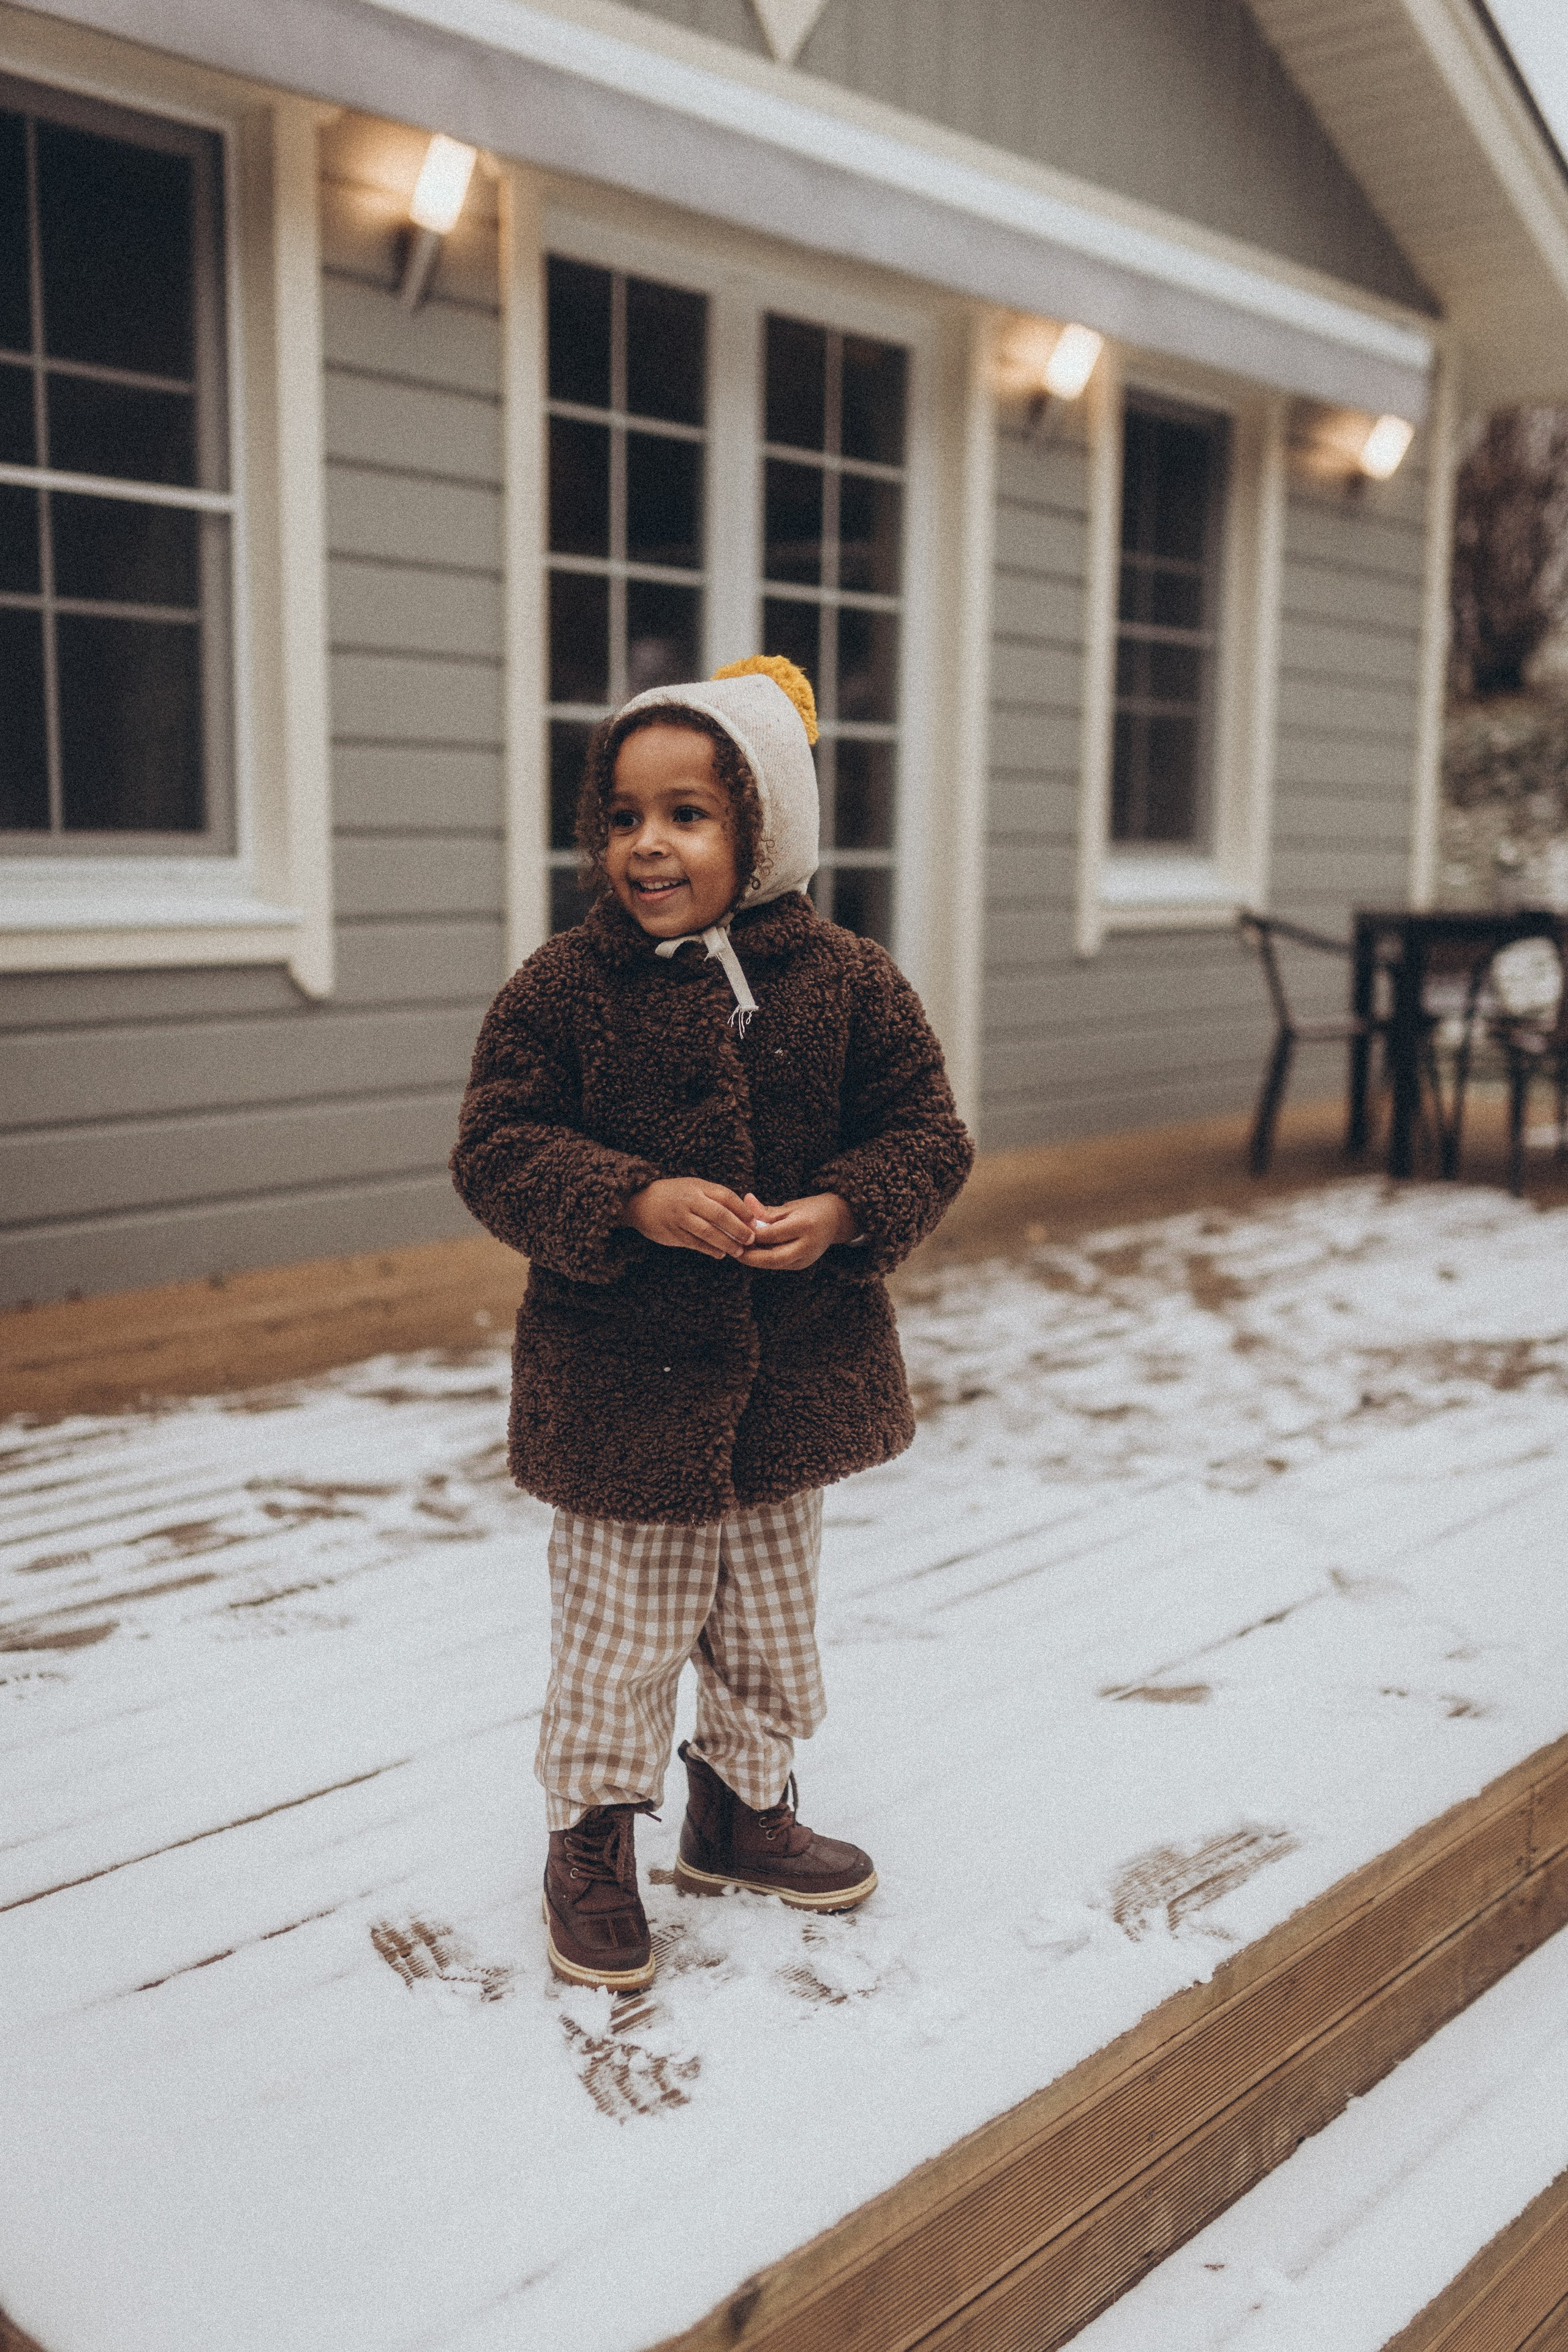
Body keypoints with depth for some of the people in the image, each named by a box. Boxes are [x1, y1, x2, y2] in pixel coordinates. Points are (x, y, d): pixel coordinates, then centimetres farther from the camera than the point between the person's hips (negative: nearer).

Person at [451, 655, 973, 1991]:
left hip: (795, 1377, 3)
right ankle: (593, 1841, 29)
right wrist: (636, 1203, -25)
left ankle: (744, 1808, 42)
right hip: (618, 1387, -3)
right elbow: (498, 1151, -10)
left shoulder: (845, 981, -3)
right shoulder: (561, 989, -9)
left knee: (771, 1626, 20)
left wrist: (840, 1211, -19)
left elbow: (925, 1134, 1)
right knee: (619, 1634, 8)